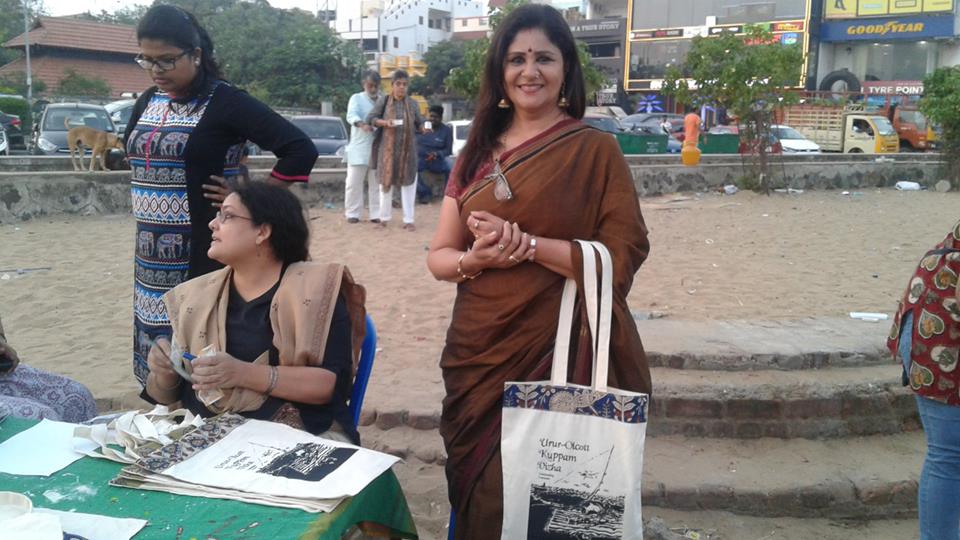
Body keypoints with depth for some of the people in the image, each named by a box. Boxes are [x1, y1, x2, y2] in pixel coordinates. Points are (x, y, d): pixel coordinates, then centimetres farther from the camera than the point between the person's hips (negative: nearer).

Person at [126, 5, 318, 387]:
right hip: (152, 254, 7)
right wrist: (150, 201, 14)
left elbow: (300, 150, -18)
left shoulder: (225, 102, -12)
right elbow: (132, 153, 29)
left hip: (205, 251, -7)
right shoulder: (148, 101, 10)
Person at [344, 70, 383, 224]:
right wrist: (362, 124, -37)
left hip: (378, 148, 3)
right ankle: (352, 213, 6)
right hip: (359, 148, -3)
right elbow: (351, 115, -18)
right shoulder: (356, 98, 2)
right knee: (354, 182, -2)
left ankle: (375, 214, 10)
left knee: (376, 183, 5)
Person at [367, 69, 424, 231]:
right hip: (388, 148, -1)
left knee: (408, 182, -1)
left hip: (408, 149, 1)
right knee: (386, 180, 7)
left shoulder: (412, 104, 6)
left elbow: (419, 124, 10)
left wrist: (424, 128, -12)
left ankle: (408, 219, 3)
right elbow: (370, 118, -2)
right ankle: (384, 217, 18)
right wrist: (385, 122, -19)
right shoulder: (383, 100, 0)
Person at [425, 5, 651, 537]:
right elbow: (439, 256, 8)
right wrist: (476, 259, -14)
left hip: (558, 354, -4)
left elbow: (623, 257, -11)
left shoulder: (595, 150, -5)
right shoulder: (476, 154, 8)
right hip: (478, 354, 4)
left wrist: (526, 244, -20)